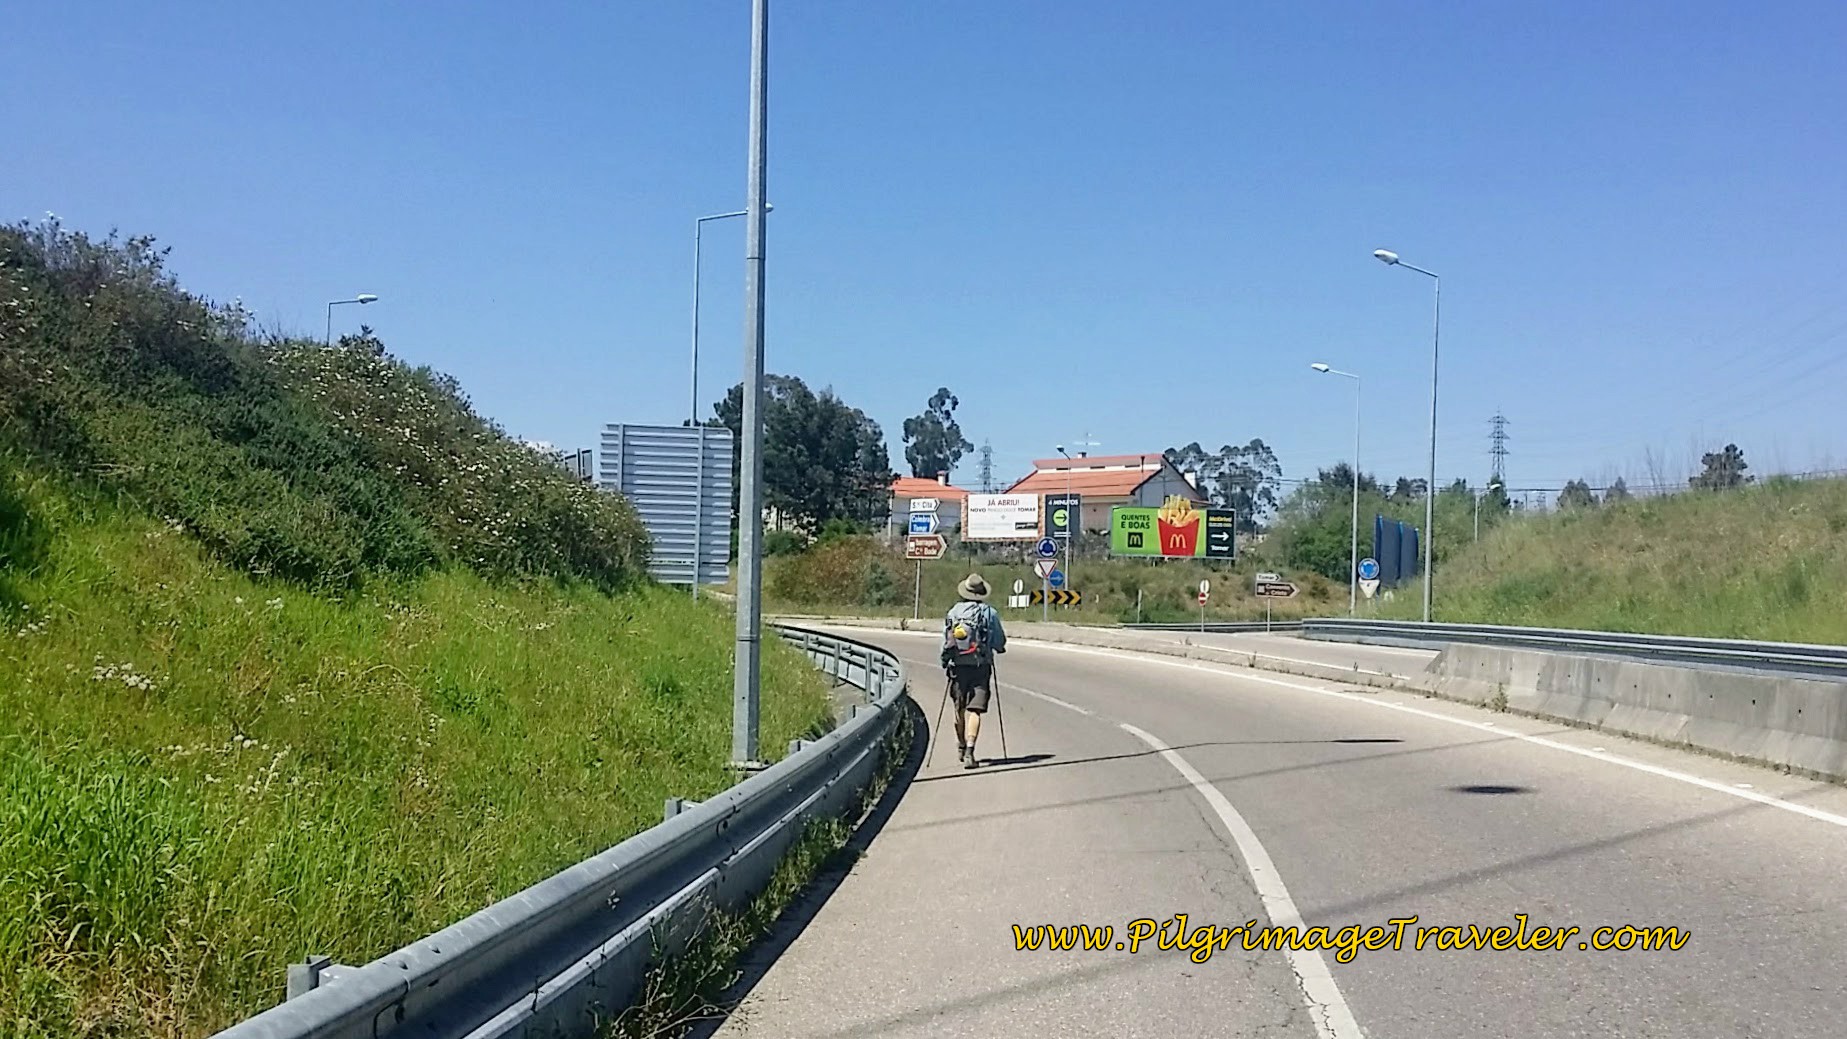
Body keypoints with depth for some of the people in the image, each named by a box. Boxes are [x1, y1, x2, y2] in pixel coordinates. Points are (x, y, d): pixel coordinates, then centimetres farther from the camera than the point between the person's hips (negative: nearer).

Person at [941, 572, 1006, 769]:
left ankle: (961, 746, 35)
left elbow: (945, 643, 1)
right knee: (975, 709, -5)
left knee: (960, 708, 18)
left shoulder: (953, 612, 1)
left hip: (958, 666, 2)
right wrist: (995, 646, 22)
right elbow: (1000, 643, 0)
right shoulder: (990, 613, -3)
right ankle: (969, 749, -19)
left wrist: (945, 664, 13)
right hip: (981, 666, -2)